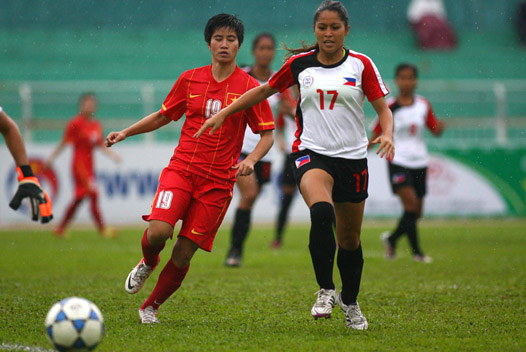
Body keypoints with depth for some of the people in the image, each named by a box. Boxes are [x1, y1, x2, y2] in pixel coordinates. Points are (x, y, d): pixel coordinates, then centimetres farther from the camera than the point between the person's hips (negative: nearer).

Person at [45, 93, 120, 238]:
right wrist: (51, 159, -6)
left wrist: (113, 155, 1)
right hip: (79, 164, -8)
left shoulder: (96, 125, 10)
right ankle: (103, 229, -13)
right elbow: (64, 143, -6)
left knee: (78, 198, 10)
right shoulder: (76, 123, -10)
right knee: (93, 195, -13)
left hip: (89, 166, 8)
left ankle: (60, 229, 19)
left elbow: (101, 146, 14)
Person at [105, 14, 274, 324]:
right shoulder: (190, 79, 8)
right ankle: (148, 263, 14)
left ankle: (151, 307, 18)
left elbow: (267, 135, 2)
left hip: (218, 181, -1)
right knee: (158, 232, -22)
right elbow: (163, 116, 20)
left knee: (183, 253, -4)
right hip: (181, 169, 1)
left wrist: (251, 160, -17)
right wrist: (126, 133, 10)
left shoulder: (249, 87, 0)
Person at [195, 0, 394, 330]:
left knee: (350, 239, 10)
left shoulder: (361, 64, 0)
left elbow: (383, 108, 1)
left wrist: (387, 135, -20)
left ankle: (350, 301, 35)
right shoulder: (300, 63, 3)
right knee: (322, 211, -32)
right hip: (312, 154, -1)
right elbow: (265, 90, 15)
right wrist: (224, 113, 12)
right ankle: (326, 291, -21)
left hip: (352, 159, 1)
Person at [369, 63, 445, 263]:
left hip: (419, 162, 4)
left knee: (416, 213, 6)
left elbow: (435, 131, 8)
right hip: (398, 161, -4)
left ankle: (392, 239, 30)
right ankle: (416, 251, -15)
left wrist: (440, 127, -15)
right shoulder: (390, 108, -4)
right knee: (410, 202, -20)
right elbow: (377, 134, 2)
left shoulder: (423, 105, 5)